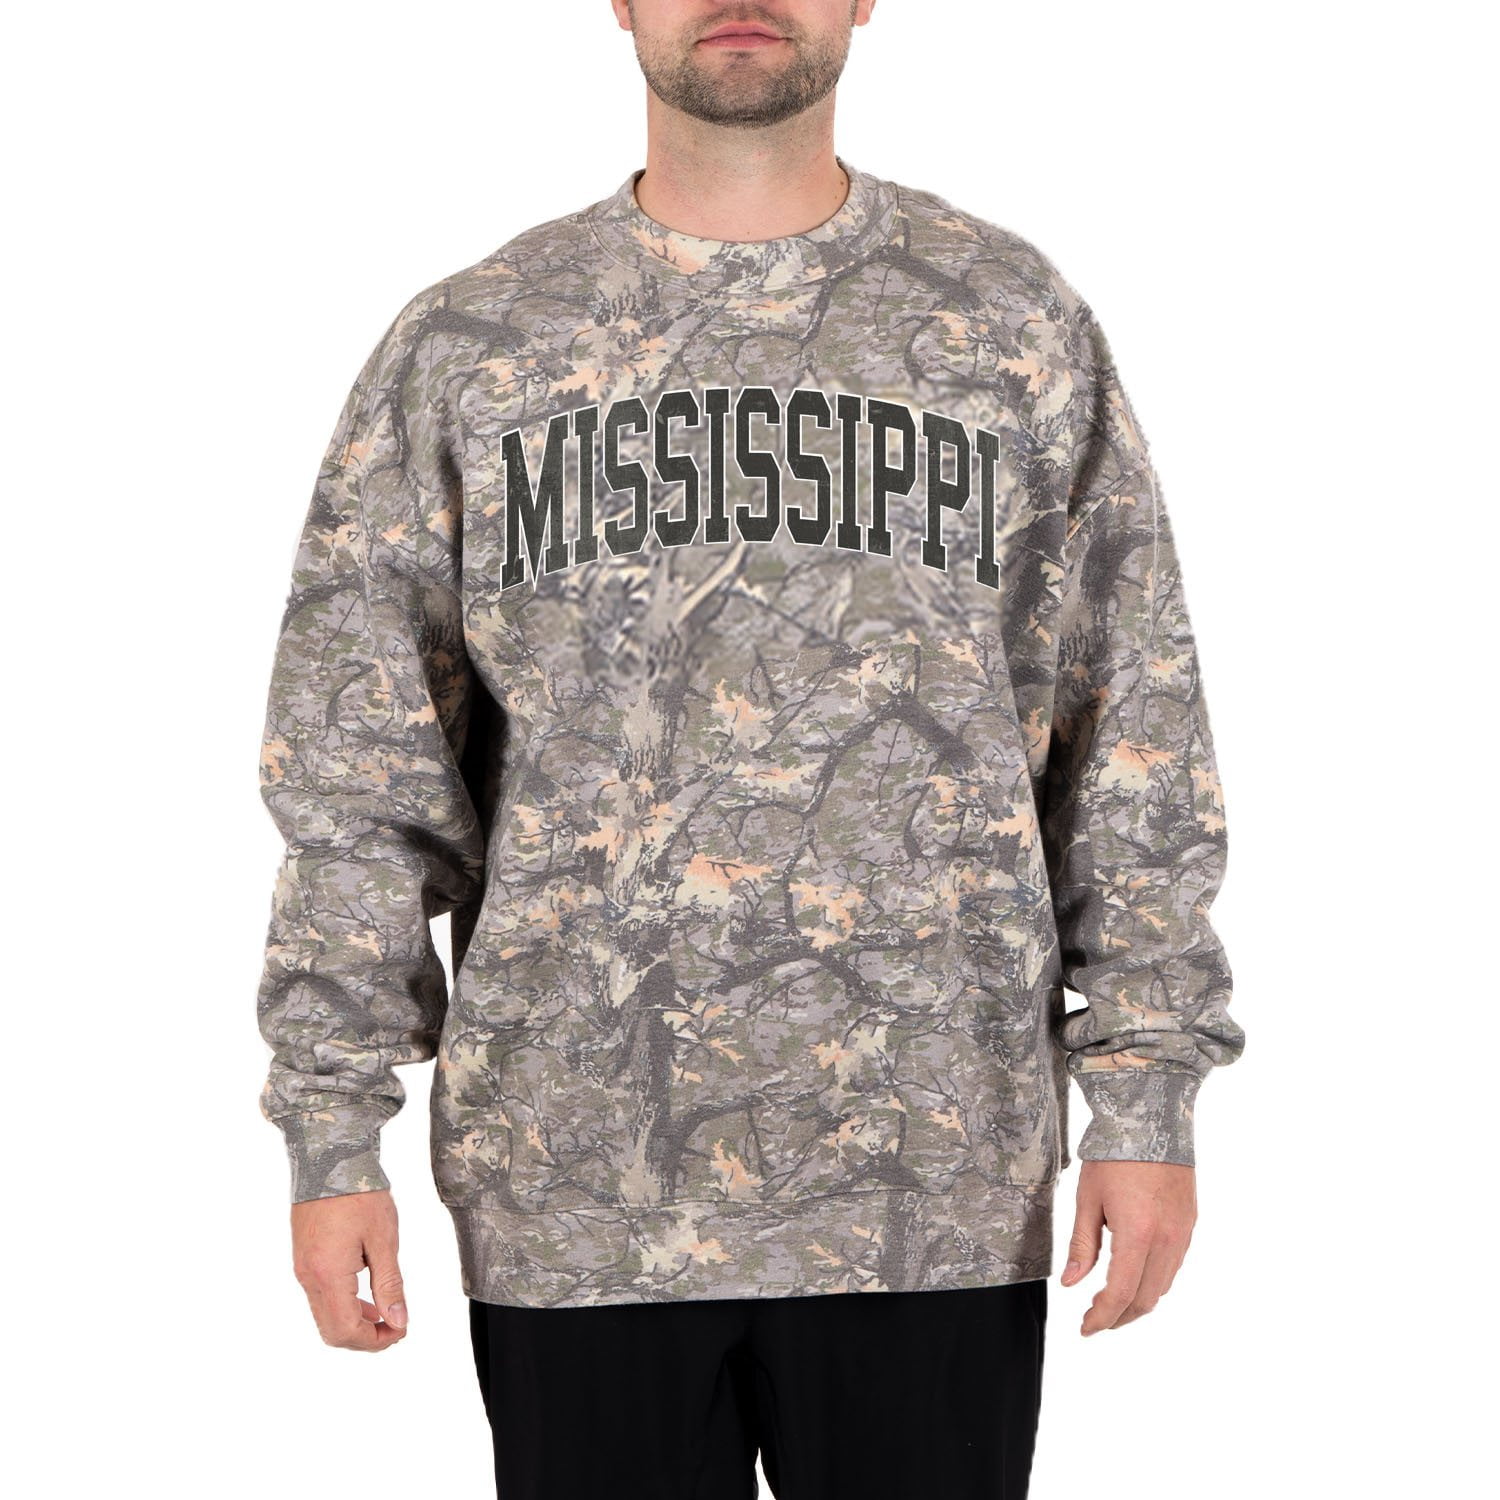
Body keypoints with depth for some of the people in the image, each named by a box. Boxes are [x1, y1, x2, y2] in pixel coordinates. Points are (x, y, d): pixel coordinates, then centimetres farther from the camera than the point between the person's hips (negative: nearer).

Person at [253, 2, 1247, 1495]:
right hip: (573, 1185, 0)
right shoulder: (462, 347, 4)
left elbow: (1135, 745, 5)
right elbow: (357, 770, 4)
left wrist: (1148, 1098, 0)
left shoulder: (1017, 322, 5)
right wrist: (332, 1135, -1)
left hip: (933, 1186, 0)